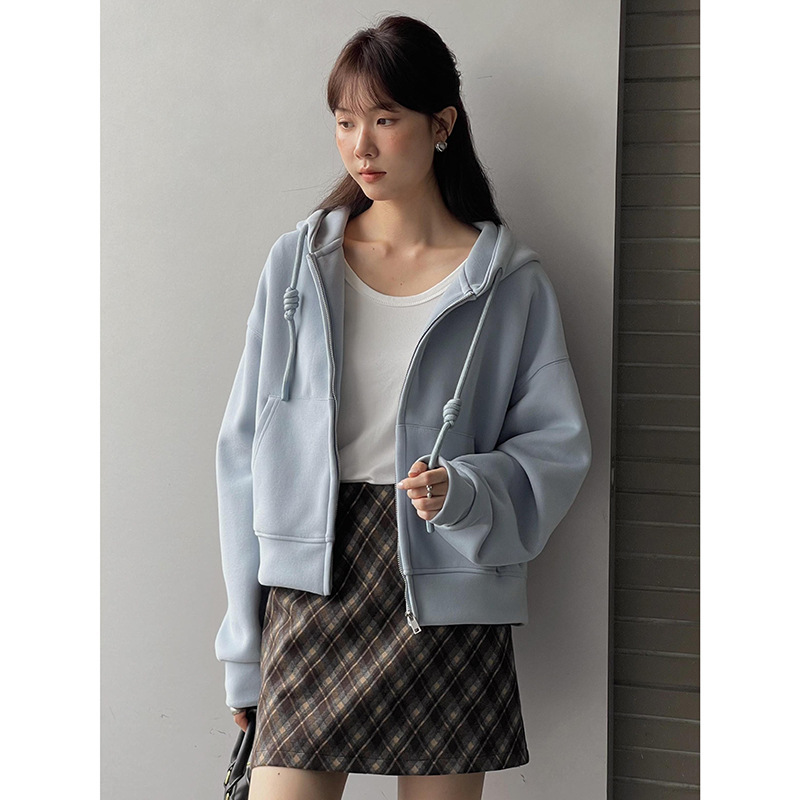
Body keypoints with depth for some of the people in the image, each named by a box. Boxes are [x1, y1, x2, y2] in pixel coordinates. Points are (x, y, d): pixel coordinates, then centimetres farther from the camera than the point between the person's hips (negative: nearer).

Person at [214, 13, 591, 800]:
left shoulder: (509, 280, 1)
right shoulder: (299, 263, 5)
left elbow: (557, 445, 3)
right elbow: (246, 447, 6)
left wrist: (465, 491, -18)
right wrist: (244, 645, 5)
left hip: (447, 593, 0)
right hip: (313, 583, 1)